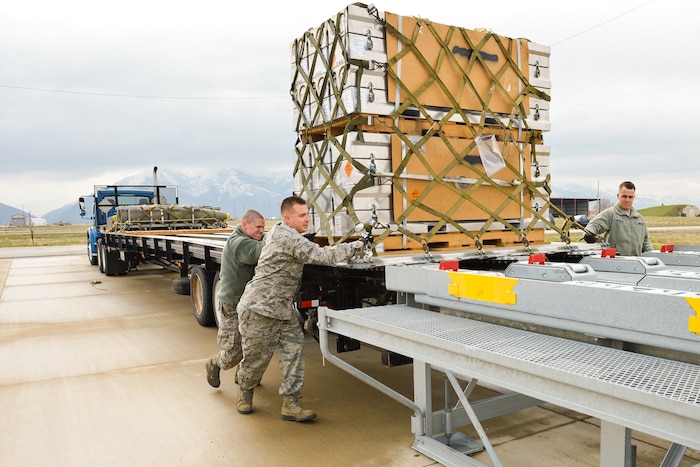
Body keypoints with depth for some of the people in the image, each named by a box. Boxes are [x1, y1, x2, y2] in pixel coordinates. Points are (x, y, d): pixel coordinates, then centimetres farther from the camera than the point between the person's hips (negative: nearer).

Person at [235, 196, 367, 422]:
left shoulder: (279, 232, 9)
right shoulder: (290, 239, -22)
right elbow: (321, 256, -31)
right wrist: (357, 247, -24)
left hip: (283, 309, 9)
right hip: (259, 309, -9)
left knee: (294, 349, -2)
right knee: (256, 357, 7)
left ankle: (290, 404, 1)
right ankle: (245, 394, 34)